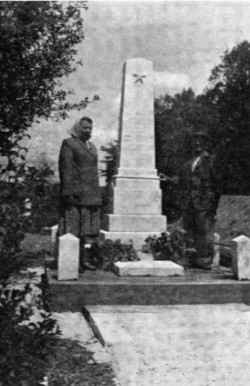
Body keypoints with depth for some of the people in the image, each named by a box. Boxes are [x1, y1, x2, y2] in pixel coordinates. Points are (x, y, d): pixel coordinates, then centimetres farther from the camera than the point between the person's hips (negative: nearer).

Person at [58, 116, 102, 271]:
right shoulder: (69, 144, -2)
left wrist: (97, 194, 15)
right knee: (72, 229, -5)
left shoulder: (92, 147, 19)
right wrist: (68, 192, -17)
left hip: (91, 195, 7)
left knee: (87, 229, 7)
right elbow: (65, 169, -10)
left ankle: (84, 259, 12)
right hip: (75, 192, -7)